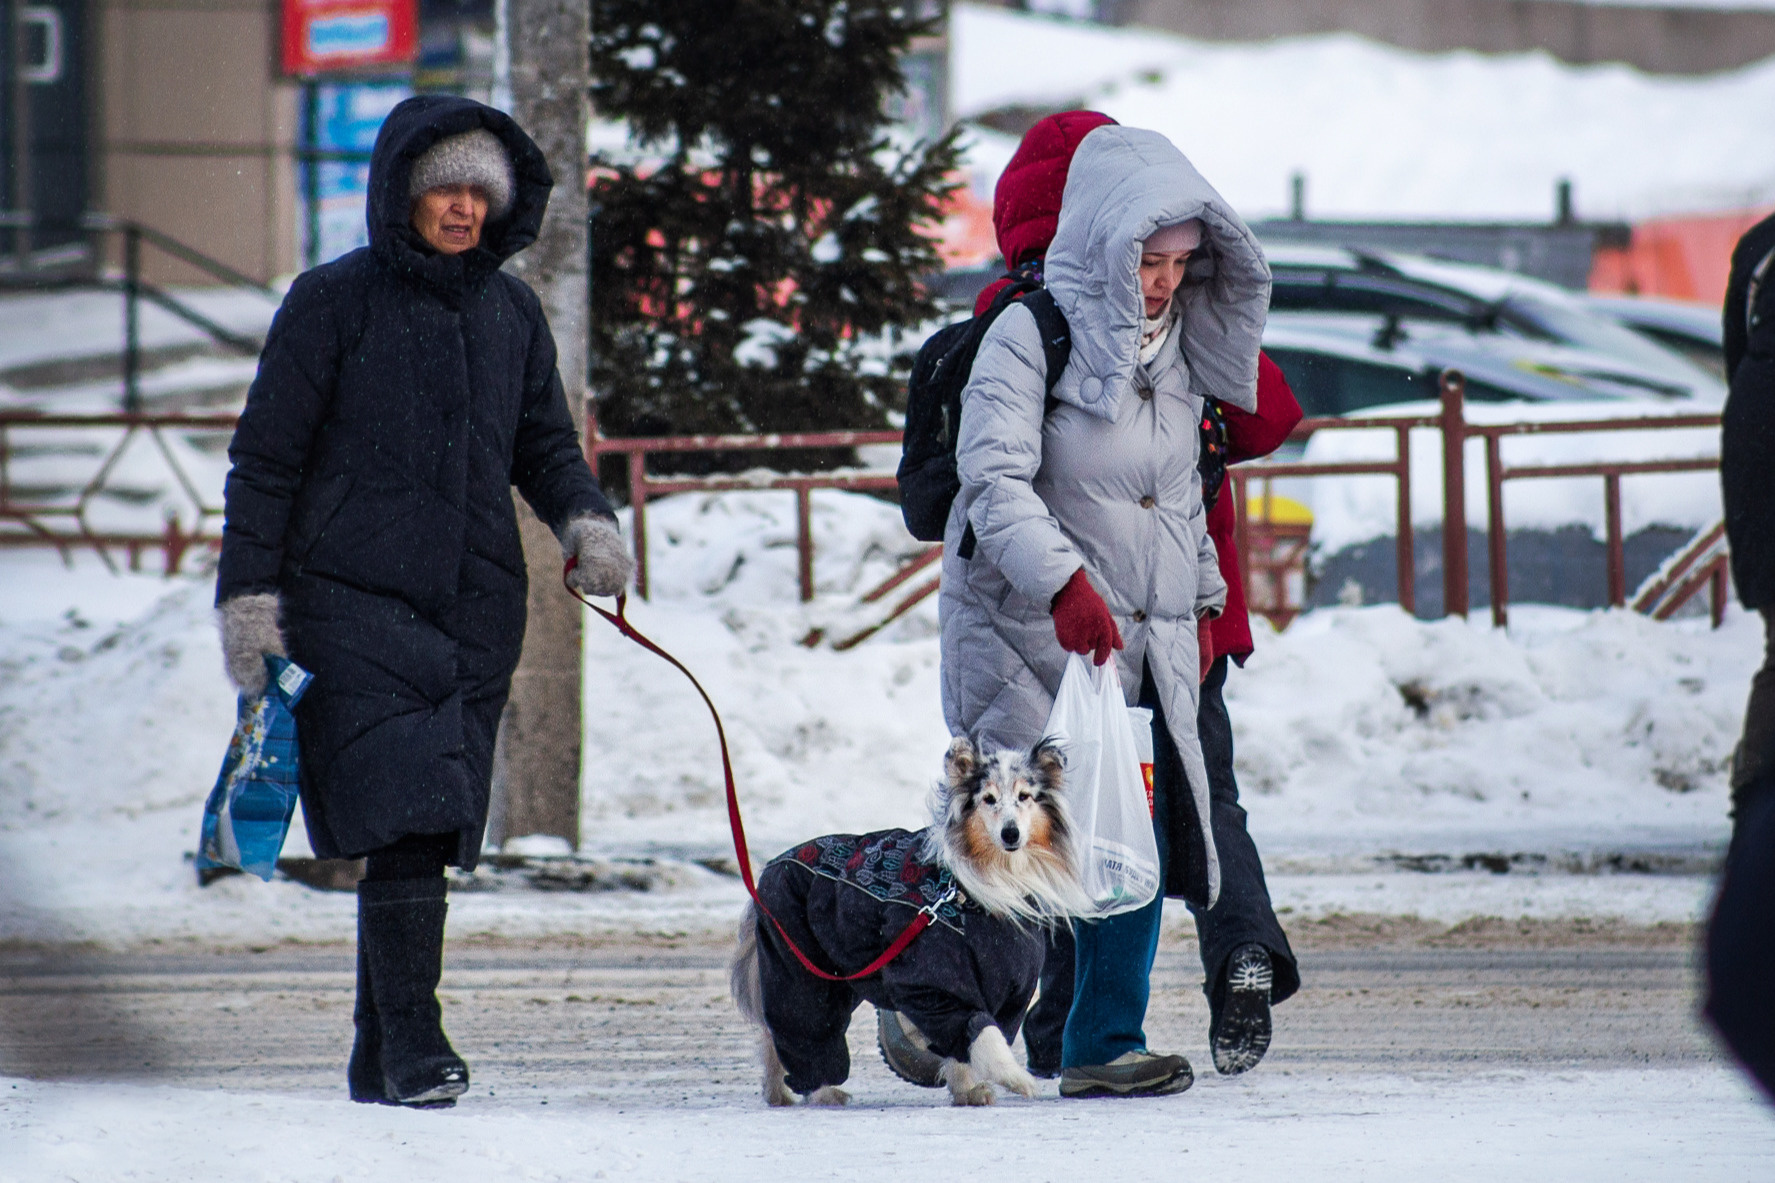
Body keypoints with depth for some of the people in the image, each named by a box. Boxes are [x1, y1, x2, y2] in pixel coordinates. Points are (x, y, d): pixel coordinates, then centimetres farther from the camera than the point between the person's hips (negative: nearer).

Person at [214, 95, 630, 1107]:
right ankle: (411, 1046, -19)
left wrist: (587, 521, -1)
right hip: (354, 601, -4)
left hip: (477, 607, 5)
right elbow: (267, 459, 1)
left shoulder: (511, 313, 12)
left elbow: (544, 445, 20)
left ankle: (379, 1061, 12)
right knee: (403, 822, -17)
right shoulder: (334, 303, -1)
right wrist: (249, 595, -4)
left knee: (430, 830, 4)